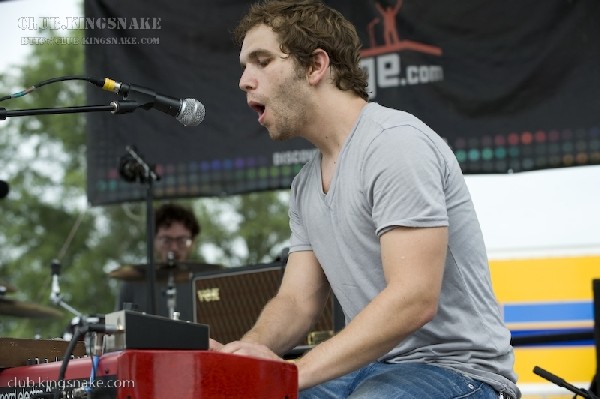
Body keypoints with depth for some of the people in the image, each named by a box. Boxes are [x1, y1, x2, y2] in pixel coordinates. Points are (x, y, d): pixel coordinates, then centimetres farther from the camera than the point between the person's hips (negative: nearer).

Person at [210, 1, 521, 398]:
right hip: (374, 366, 8)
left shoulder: (396, 142, -15)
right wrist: (238, 352, -10)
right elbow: (297, 301, 12)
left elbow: (414, 300, -24)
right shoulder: (306, 186, 14)